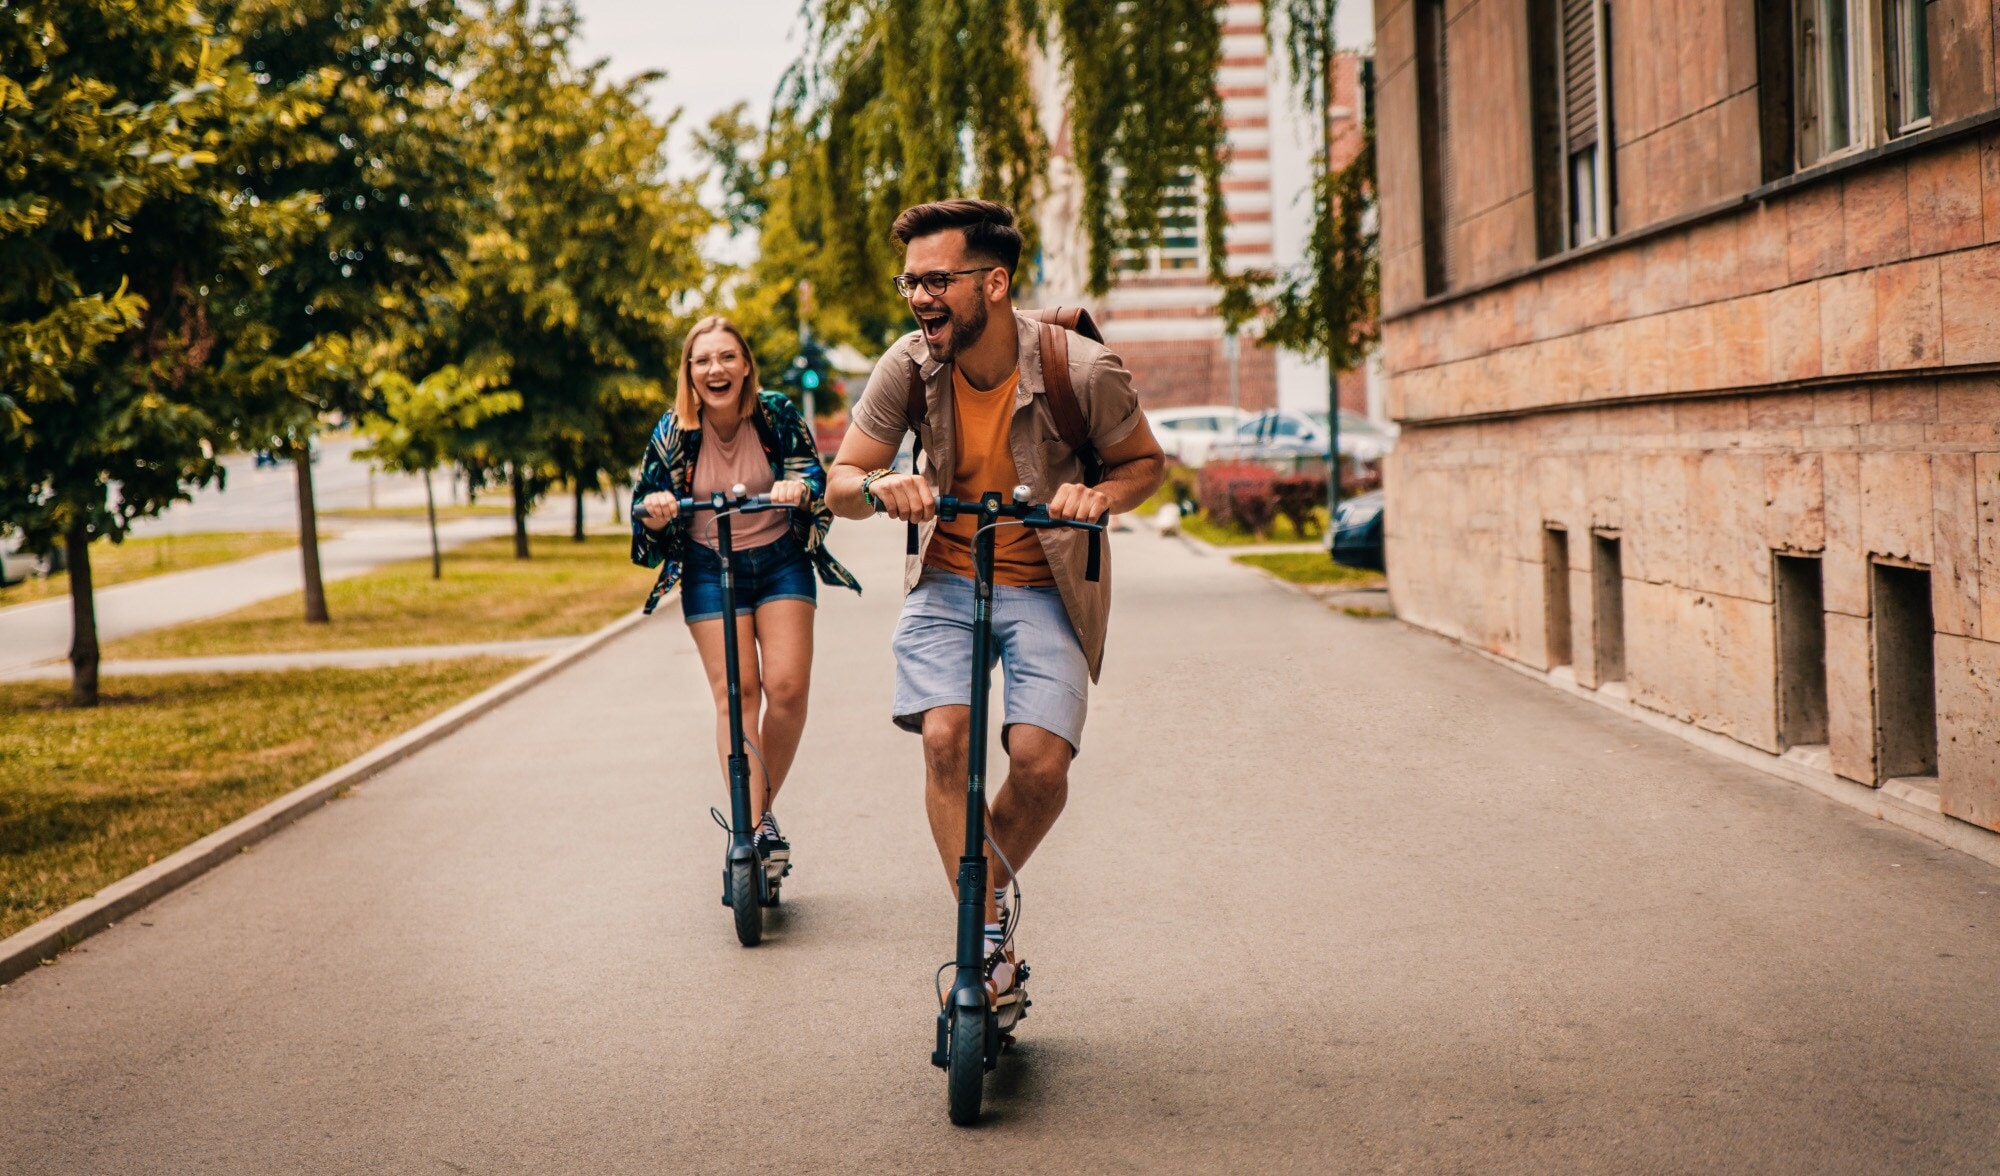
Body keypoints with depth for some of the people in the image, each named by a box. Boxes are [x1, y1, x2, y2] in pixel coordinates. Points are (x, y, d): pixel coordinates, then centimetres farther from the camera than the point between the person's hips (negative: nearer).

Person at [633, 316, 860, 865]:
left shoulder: (778, 414, -9)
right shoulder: (673, 432, -8)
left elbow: (815, 473, -13)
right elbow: (645, 505, -1)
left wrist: (799, 486, -37)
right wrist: (653, 508, -26)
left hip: (781, 562, 0)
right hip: (710, 569, 0)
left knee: (787, 687, -11)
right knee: (735, 693, -10)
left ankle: (765, 808, 9)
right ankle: (748, 826, -12)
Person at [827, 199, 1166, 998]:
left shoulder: (1083, 371, -20)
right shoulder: (909, 366, -13)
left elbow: (1145, 462, -2)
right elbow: (840, 484, -4)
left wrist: (1099, 496, -24)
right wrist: (876, 487, -28)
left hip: (1045, 588, -1)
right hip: (946, 580, 2)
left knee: (1041, 761, -16)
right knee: (944, 738, -20)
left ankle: (993, 882, 16)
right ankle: (986, 935, -8)